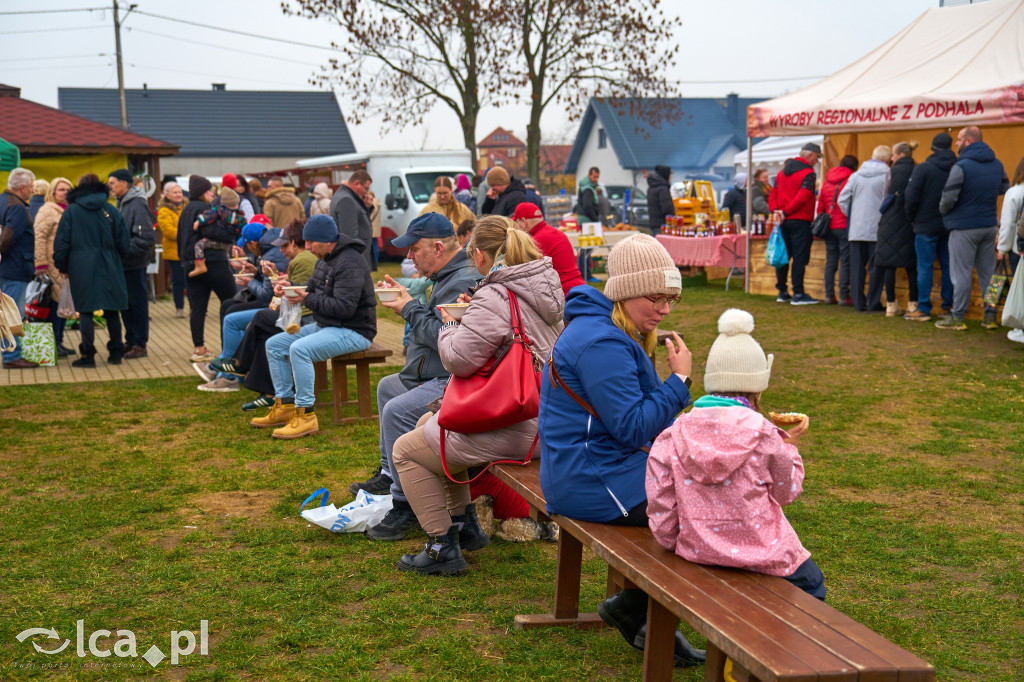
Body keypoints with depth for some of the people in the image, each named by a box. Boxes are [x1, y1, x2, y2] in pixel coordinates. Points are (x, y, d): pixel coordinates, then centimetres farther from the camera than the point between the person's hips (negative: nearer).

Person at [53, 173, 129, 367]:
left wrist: (62, 268, 10)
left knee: (85, 311, 2)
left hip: (82, 269, -2)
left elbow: (61, 242, 0)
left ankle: (88, 355, -1)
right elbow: (124, 244, 4)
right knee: (111, 311, 9)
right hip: (109, 269, 2)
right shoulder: (111, 211, 3)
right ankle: (116, 353, 13)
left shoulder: (71, 211, -1)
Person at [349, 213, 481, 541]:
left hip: (451, 384, -13)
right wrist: (407, 299, 11)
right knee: (388, 386, 29)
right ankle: (389, 473, 35)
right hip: (433, 376, 13)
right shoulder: (448, 276, 15)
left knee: (398, 411, -30)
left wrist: (411, 310, -15)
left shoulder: (464, 282, -21)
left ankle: (405, 507, -23)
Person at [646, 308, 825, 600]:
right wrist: (790, 445, 15)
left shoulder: (672, 437, -8)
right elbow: (786, 492, 3)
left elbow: (660, 508, -6)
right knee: (811, 582, 28)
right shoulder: (764, 435, -14)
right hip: (761, 552, -4)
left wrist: (673, 543, 13)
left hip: (696, 553, 4)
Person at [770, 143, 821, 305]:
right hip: (801, 221, -8)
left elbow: (773, 195, 11)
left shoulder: (783, 171, 15)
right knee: (800, 257, -5)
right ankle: (798, 294, -6)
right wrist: (785, 212, -14)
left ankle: (782, 291, 17)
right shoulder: (808, 173, -10)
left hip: (784, 222, 8)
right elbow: (802, 197, -19)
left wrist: (775, 211, -2)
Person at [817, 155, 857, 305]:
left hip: (828, 227, 5)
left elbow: (820, 206, 14)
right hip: (845, 227, -5)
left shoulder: (826, 182, 12)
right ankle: (844, 296, -5)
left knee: (830, 261, 8)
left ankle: (829, 295, 7)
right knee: (845, 262, -3)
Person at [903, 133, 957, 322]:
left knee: (925, 267, -2)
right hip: (949, 226, 5)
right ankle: (949, 306, 15)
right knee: (948, 266, 11)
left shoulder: (922, 169, -10)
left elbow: (911, 198, -11)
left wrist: (912, 219, 3)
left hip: (927, 226, -5)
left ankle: (923, 309, -1)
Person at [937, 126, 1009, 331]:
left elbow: (948, 199, -19)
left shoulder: (961, 167, -16)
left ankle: (957, 317, 5)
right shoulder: (997, 164, 6)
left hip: (964, 227, -6)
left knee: (961, 273, 0)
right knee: (988, 272, 12)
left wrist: (943, 210, 1)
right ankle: (990, 316, 15)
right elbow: (1005, 190, 19)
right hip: (990, 225, 6)